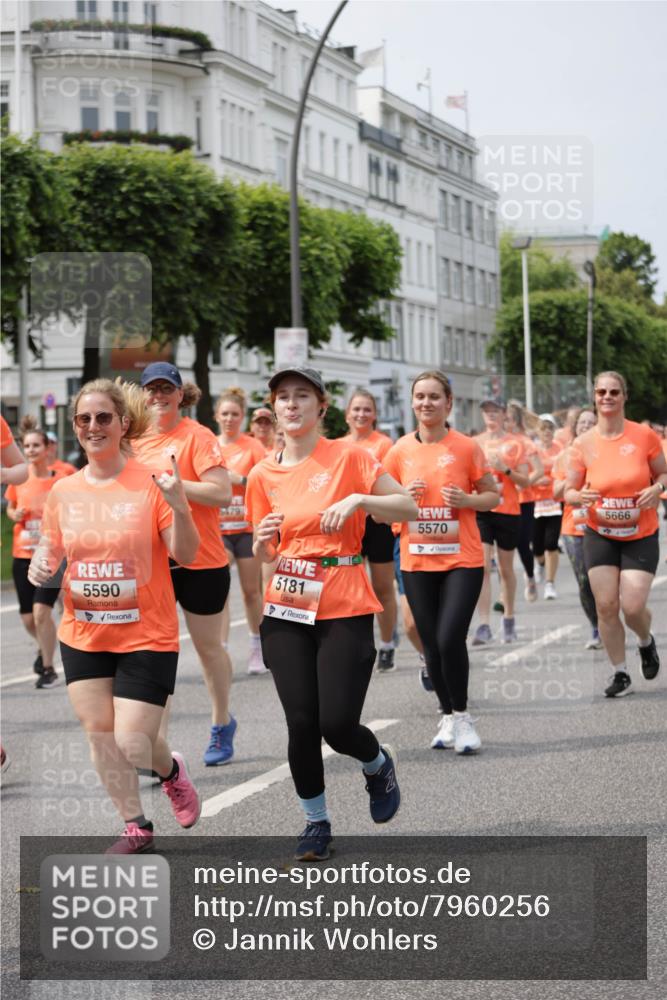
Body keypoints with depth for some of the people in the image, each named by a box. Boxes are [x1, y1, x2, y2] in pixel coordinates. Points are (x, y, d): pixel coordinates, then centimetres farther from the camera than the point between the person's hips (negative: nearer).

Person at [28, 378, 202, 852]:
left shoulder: (151, 484, -12)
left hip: (147, 636, -4)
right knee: (99, 734, 8)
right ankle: (136, 827, 27)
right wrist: (41, 565, -11)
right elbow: (50, 548, 11)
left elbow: (186, 555, -12)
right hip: (82, 635, 4)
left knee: (132, 745, -6)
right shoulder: (63, 491, -1)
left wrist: (179, 507, -29)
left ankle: (172, 771, 30)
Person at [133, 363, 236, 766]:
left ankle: (222, 723, 33)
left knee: (209, 646, 11)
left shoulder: (198, 436, -8)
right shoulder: (138, 441, 8)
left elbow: (222, 493, -18)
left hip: (200, 561, -4)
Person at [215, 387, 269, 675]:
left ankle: (257, 650, 21)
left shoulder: (253, 446, 0)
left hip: (247, 526, -1)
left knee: (251, 590, 7)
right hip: (217, 528, 1)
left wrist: (240, 479, -18)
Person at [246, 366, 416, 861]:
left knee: (338, 724, -10)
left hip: (345, 609, -3)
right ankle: (316, 822, 18)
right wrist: (263, 539, -9)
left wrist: (358, 499, -21)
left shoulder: (348, 457, -3)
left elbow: (408, 507, -5)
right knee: (302, 723, -3)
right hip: (287, 608, 3)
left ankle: (379, 764, 25)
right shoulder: (264, 475, 7)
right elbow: (264, 555, 14)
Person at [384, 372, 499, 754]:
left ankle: (462, 715, 4)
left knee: (450, 639, -15)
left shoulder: (467, 447, -3)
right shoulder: (400, 451, 4)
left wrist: (466, 500, -15)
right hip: (417, 563, 3)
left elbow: (494, 496, 4)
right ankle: (449, 717, 24)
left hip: (462, 560, -3)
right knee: (432, 645, 7)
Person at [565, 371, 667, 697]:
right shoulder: (583, 443, -4)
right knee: (605, 606, -3)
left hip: (641, 536, -1)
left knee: (633, 607, -8)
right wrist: (580, 496, -21)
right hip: (600, 535, 2)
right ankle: (620, 674, 13)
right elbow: (569, 491, 2)